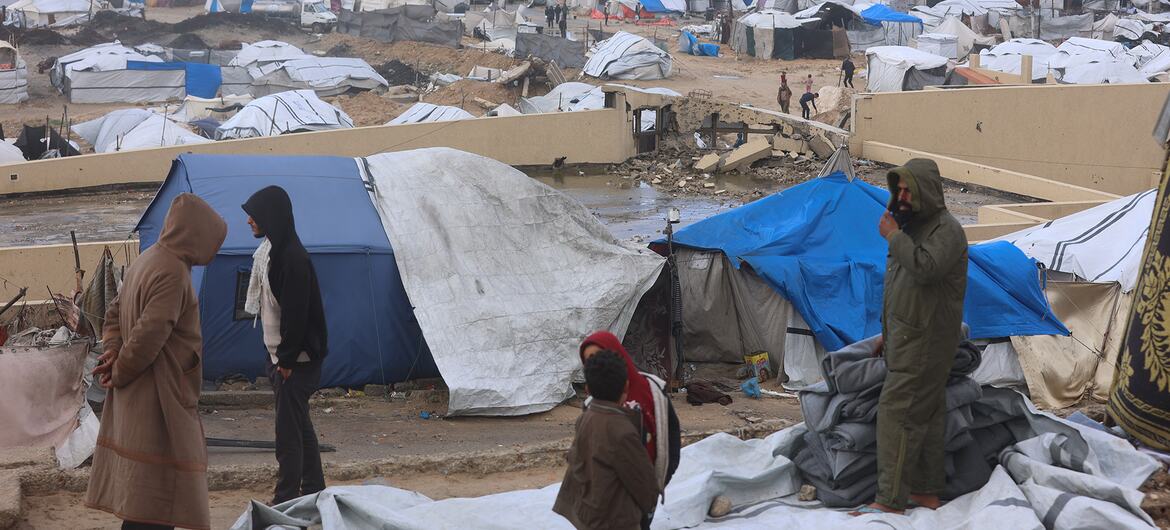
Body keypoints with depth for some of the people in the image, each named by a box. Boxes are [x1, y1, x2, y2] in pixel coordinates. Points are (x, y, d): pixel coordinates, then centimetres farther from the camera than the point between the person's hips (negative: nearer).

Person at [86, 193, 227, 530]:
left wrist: (112, 349, 4)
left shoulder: (147, 261, 12)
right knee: (153, 498, -7)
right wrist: (119, 373, -10)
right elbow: (150, 333, -24)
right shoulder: (173, 271, -19)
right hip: (159, 400, -10)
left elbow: (115, 313, 19)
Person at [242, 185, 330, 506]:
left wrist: (287, 359, -18)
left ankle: (286, 500, -2)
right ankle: (314, 491, 25)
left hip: (295, 360, -10)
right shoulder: (271, 251, 11)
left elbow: (296, 312, -21)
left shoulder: (292, 257, -19)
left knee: (289, 430, -6)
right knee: (300, 425, 16)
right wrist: (275, 356, 16)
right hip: (280, 355, 10)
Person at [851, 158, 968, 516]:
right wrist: (888, 332, 25)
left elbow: (925, 268, -33)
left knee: (897, 411, -13)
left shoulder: (947, 230, -14)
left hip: (925, 340, -10)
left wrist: (893, 236, -21)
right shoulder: (913, 226, 15)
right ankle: (927, 492, 19)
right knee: (926, 414, 13)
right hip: (906, 337, 10)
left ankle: (891, 501, -12)